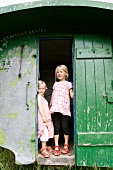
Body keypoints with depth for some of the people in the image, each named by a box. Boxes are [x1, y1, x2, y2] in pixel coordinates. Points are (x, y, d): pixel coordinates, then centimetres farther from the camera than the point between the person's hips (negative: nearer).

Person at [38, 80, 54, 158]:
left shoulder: (43, 97, 20)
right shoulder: (39, 96, -8)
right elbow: (40, 106, -17)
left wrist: (48, 117, 14)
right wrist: (43, 117, -23)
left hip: (46, 117, 9)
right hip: (42, 117, -9)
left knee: (46, 132, 13)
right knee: (44, 132, -13)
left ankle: (45, 146, 25)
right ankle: (43, 149, -11)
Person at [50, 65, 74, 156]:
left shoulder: (68, 84, 9)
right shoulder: (55, 84, 20)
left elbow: (72, 95, 4)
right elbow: (53, 95, 20)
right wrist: (50, 105, 15)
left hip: (65, 108, -3)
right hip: (55, 108, 3)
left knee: (65, 127, 1)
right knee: (56, 127, 1)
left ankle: (66, 145, 16)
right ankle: (56, 146, 4)